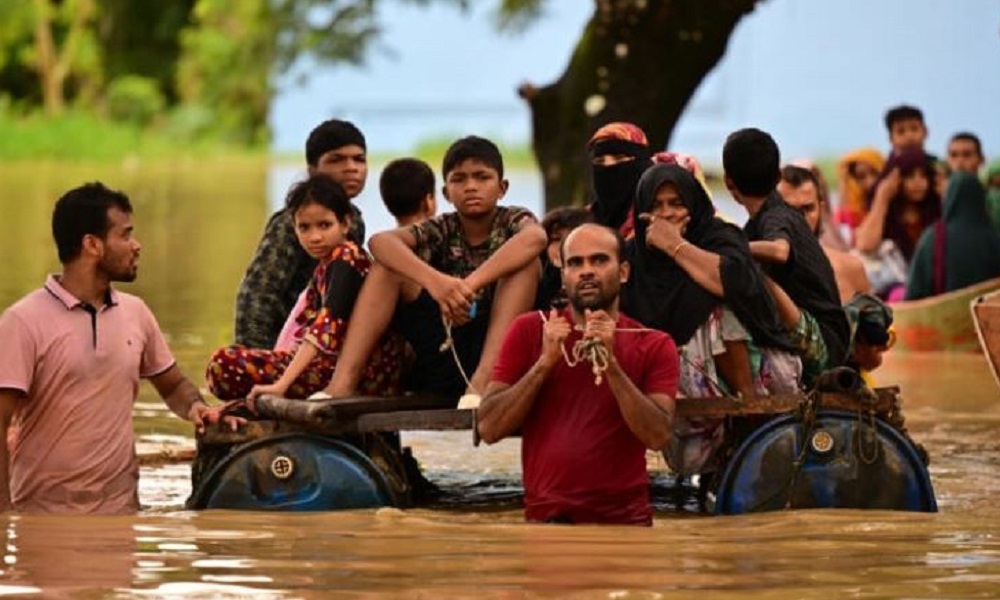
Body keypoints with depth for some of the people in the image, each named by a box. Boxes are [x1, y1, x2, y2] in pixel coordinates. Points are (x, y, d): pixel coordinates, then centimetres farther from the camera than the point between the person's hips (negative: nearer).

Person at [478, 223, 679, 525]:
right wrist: (546, 362, -8)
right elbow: (488, 429, 0)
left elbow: (658, 436, -7)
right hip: (545, 520, 0)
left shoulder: (653, 345, 6)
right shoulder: (529, 331, 8)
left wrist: (611, 363, -14)